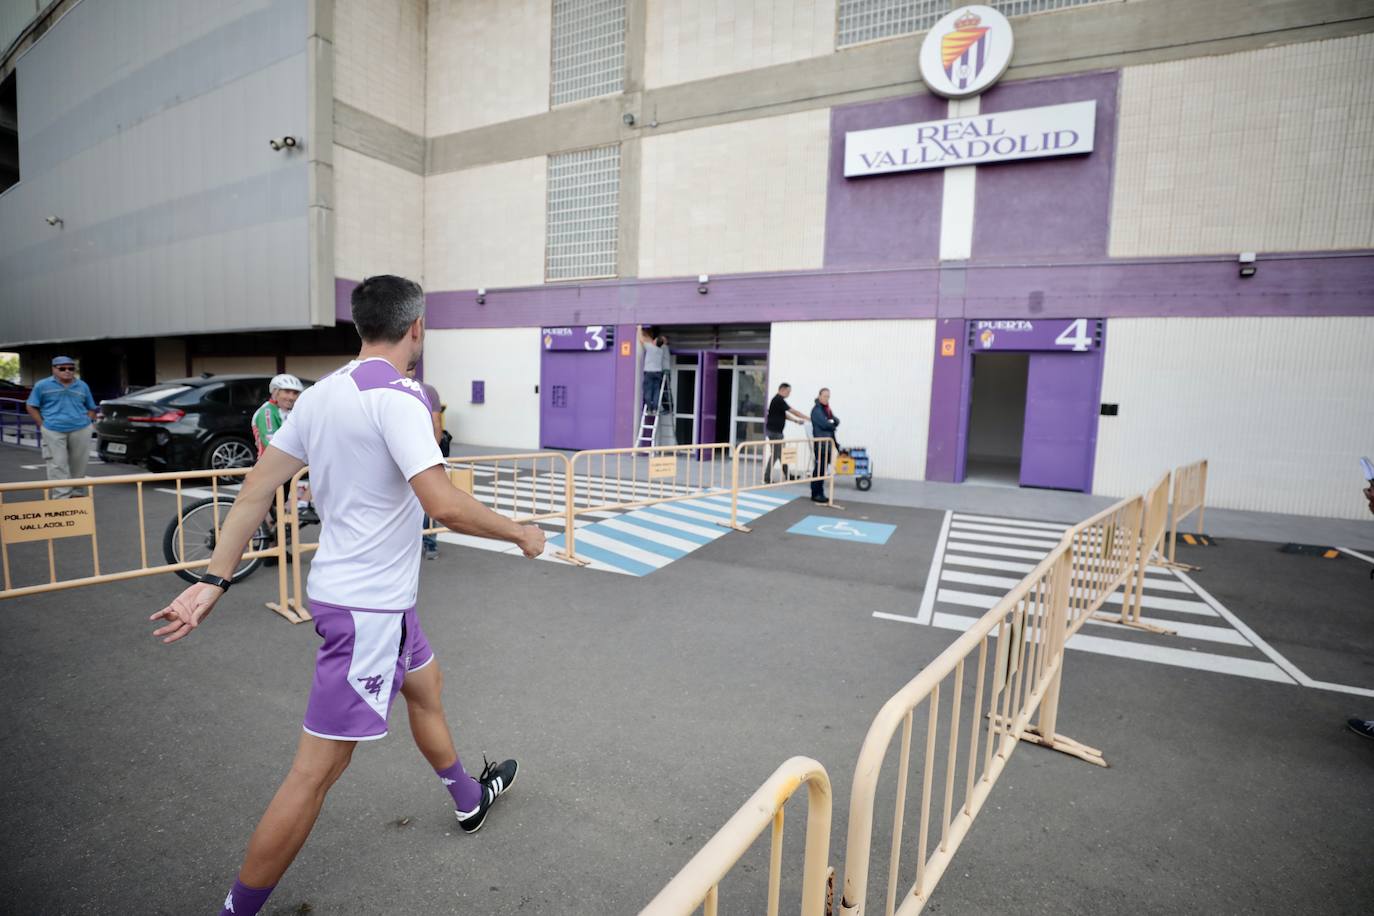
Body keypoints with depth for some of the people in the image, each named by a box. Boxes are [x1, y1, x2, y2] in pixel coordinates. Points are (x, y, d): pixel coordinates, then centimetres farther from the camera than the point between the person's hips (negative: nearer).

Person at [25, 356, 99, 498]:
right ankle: (62, 496, -4)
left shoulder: (82, 386, 11)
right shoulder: (42, 385, 4)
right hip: (53, 431, -2)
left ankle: (75, 492, 23)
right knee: (58, 465, -5)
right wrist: (43, 425, -2)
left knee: (79, 464, 7)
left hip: (81, 430, 2)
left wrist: (86, 421, 4)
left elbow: (91, 408, 20)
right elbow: (31, 407, 9)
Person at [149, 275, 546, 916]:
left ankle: (469, 798, 50)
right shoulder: (396, 396, -22)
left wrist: (213, 580, 8)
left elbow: (257, 488, 4)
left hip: (374, 597, 10)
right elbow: (445, 506, -30)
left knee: (425, 685, 28)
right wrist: (520, 534, -15)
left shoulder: (321, 394, 4)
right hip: (367, 605, -10)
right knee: (317, 770, 3)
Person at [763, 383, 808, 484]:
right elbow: (793, 411, -16)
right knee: (775, 454, -5)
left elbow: (784, 414, 19)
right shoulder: (779, 400, -17)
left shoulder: (778, 400, 15)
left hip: (778, 431, 10)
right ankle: (767, 478, 1)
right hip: (774, 431, -10)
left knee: (782, 453, 12)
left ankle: (786, 475, 18)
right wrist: (808, 418, -10)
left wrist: (796, 420, 10)